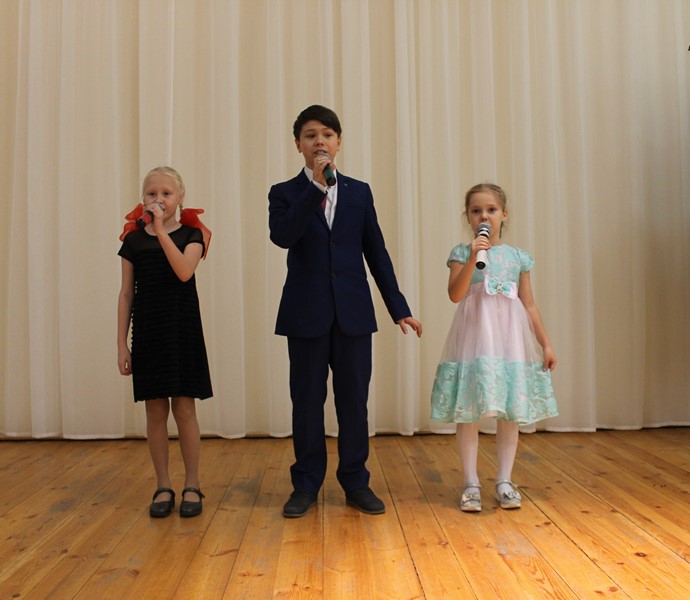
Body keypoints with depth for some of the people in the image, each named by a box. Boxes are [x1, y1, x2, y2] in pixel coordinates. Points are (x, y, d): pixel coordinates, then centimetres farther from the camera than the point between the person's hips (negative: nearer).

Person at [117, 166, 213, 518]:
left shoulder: (191, 233, 1)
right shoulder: (134, 239, 6)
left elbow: (184, 272, -19)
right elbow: (126, 294, 6)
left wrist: (161, 229, -21)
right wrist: (122, 343, 3)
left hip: (182, 328, -2)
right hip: (147, 330, 2)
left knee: (184, 408, 0)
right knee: (155, 410, 6)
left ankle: (192, 486, 13)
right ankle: (163, 487, 18)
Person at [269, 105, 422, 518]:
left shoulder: (359, 192, 10)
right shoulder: (285, 193, 4)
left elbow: (376, 252, 10)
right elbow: (282, 236, -17)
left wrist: (399, 308, 7)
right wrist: (317, 186, -20)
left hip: (354, 313, 2)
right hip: (306, 314, -1)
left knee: (353, 399, 6)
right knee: (308, 400, 6)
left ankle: (356, 482, 21)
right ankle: (306, 485, 20)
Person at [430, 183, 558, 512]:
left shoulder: (518, 257, 10)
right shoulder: (462, 252, 2)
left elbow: (529, 305, 12)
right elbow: (455, 294, -13)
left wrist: (545, 344, 9)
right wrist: (473, 257, -22)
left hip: (510, 338, 3)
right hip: (474, 337, -2)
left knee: (510, 411, 6)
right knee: (468, 410, -1)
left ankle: (505, 481, 18)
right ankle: (471, 483, 11)